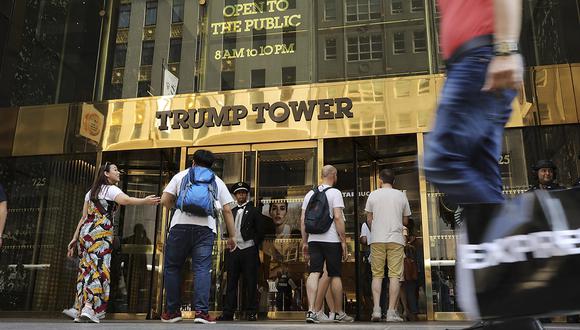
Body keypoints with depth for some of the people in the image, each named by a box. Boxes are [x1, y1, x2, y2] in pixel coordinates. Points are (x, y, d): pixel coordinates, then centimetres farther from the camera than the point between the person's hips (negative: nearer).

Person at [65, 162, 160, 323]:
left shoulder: (91, 192, 22)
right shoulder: (111, 189, 0)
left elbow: (84, 217, 18)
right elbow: (125, 200, -23)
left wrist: (74, 239, 16)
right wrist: (145, 201, -31)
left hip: (85, 232, 7)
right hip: (101, 233, -7)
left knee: (86, 269, 8)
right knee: (99, 268, -9)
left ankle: (80, 311, 9)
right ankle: (89, 308, -20)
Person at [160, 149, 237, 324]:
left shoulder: (181, 175, 18)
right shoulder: (217, 181, 20)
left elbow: (164, 200, 8)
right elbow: (227, 210, 13)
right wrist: (232, 235, 17)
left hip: (181, 225, 0)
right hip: (206, 228, 1)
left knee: (172, 267, 10)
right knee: (202, 269, -1)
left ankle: (173, 311, 14)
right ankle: (201, 311, -9)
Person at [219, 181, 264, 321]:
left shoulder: (253, 211, 5)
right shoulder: (231, 212, 17)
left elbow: (260, 231, 1)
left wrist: (254, 246, -3)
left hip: (248, 250, -4)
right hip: (234, 250, 4)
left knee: (250, 283, -1)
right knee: (231, 282, 4)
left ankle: (251, 313, 5)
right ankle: (228, 313, 8)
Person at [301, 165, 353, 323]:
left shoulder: (310, 194, 12)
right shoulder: (335, 192, -4)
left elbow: (303, 219, 9)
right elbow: (338, 217, -13)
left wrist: (304, 242, 13)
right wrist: (344, 242, -9)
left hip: (313, 240, 4)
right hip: (332, 240, -4)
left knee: (314, 273, -1)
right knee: (335, 276, 6)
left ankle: (311, 310, -13)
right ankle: (339, 313, 16)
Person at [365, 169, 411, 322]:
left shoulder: (373, 195, 4)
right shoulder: (401, 195, 6)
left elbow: (369, 219, 5)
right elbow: (405, 221, 11)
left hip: (377, 240, 0)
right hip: (396, 240, 0)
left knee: (377, 275, 6)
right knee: (395, 275, 1)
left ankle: (376, 309, -2)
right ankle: (391, 312, -3)